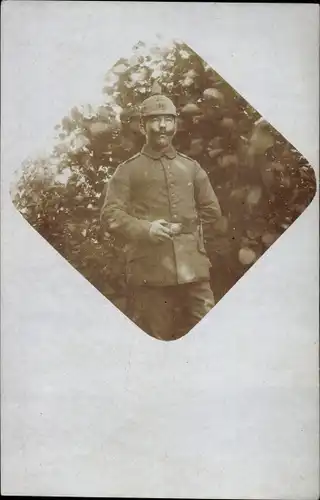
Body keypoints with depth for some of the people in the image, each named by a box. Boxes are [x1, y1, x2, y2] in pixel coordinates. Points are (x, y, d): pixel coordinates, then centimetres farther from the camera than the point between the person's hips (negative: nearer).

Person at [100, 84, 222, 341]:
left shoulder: (192, 167, 15)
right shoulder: (128, 169, 5)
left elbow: (212, 210, 21)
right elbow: (110, 214, -1)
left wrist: (191, 234, 11)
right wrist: (145, 229, -15)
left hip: (193, 265, 3)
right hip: (150, 267, -2)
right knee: (153, 337, 5)